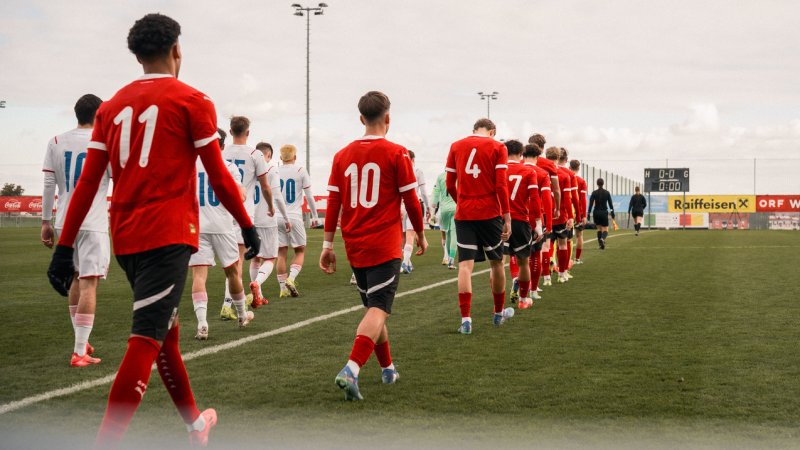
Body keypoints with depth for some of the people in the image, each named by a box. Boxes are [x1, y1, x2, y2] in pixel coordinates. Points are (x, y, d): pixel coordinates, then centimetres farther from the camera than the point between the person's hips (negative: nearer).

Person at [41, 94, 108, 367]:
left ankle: (81, 342, 31)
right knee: (88, 284, -6)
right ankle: (80, 353, -10)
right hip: (92, 223, -5)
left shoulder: (56, 143, 6)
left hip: (64, 222, 5)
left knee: (76, 279, 20)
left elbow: (48, 184, 4)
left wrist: (45, 222, 9)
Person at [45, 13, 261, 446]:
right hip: (169, 235, -6)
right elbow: (218, 177, -3)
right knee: (146, 341, -10)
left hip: (125, 237, 6)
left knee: (165, 330, 20)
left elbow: (87, 183, 7)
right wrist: (248, 228, 9)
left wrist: (65, 247, 8)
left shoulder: (112, 106, 12)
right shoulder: (192, 102, -2)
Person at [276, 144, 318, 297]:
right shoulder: (300, 171, -1)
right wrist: (314, 216, 10)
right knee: (300, 251, 9)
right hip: (294, 216, -3)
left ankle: (283, 287, 7)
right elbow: (309, 196, 1)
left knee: (282, 253, 7)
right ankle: (291, 278, -12)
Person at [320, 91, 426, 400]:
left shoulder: (343, 155, 5)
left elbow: (333, 203, 3)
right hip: (385, 246, -5)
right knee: (378, 310, -8)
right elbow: (411, 201, -3)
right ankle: (351, 370, -27)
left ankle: (387, 369, 32)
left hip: (354, 247, 5)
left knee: (373, 306, 19)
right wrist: (420, 235, 11)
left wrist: (328, 244, 8)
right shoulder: (396, 154, -6)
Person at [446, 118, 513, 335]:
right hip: (490, 213, -1)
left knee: (465, 264, -1)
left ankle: (465, 319, -11)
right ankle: (499, 313, 28)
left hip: (464, 214, 2)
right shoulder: (497, 147, 0)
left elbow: (450, 185, 8)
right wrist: (507, 217, -3)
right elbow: (501, 185, -7)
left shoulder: (456, 146, 7)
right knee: (496, 262, 15)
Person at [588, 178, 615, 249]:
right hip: (604, 212, -1)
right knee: (605, 230, 1)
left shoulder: (594, 193, -3)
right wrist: (612, 212, 10)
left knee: (599, 228, 18)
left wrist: (588, 213, -5)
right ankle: (602, 239, -31)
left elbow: (591, 203, -7)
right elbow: (610, 203, 1)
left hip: (596, 213, 1)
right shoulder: (607, 192, -1)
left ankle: (600, 243, 14)